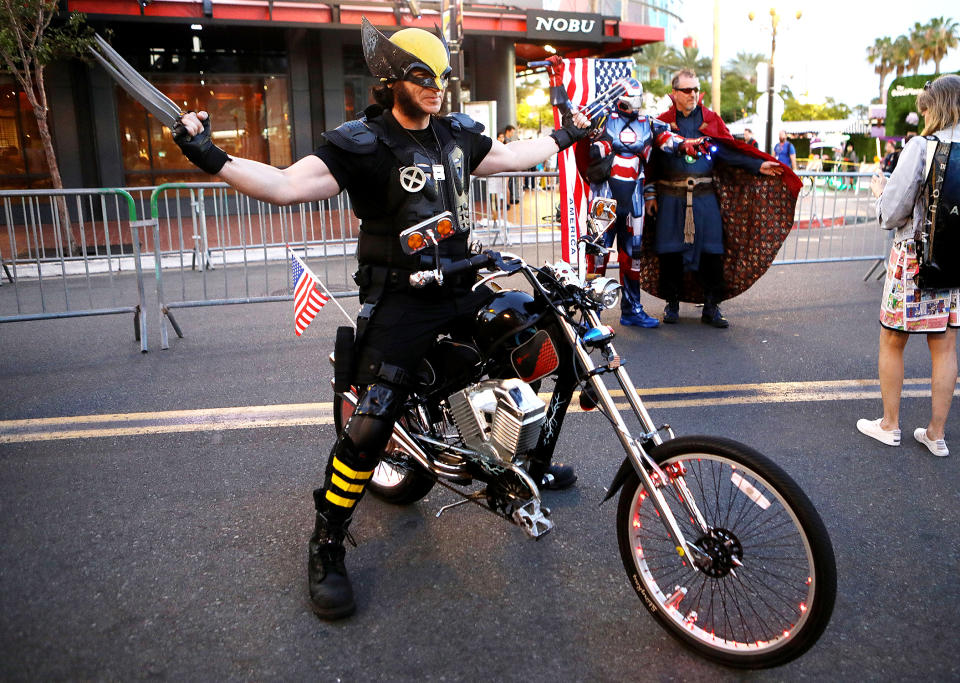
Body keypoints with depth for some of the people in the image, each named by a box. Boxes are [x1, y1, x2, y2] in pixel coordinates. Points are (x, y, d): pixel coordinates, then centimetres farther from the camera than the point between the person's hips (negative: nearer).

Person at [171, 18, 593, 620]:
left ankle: (534, 464, 36)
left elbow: (509, 157, 27)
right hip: (401, 300, -7)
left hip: (463, 289, 7)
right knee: (370, 426, -15)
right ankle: (327, 548, 4)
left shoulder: (456, 133, 9)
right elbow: (287, 185, -23)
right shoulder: (362, 143, -12)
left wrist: (564, 136, 35)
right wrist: (212, 159, -36)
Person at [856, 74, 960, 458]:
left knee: (892, 343, 10)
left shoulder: (921, 147, -14)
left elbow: (892, 213, -13)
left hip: (914, 258, -5)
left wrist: (880, 190, 7)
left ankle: (889, 425, 20)